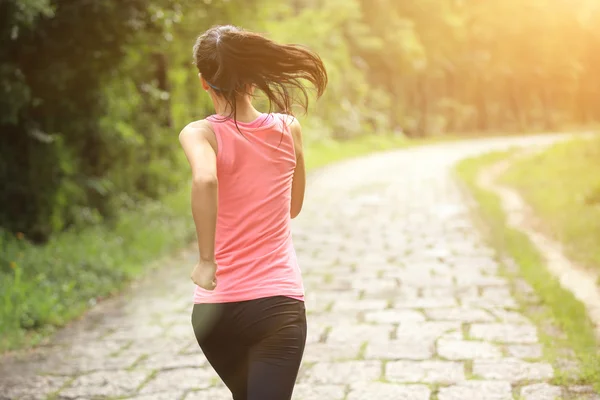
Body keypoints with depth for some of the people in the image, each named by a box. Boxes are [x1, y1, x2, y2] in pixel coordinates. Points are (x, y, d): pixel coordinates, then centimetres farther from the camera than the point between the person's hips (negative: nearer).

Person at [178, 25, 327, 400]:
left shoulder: (200, 134, -8)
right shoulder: (289, 130, 0)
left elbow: (204, 179, -31)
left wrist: (206, 259, -24)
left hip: (216, 307, 1)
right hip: (279, 303, -1)